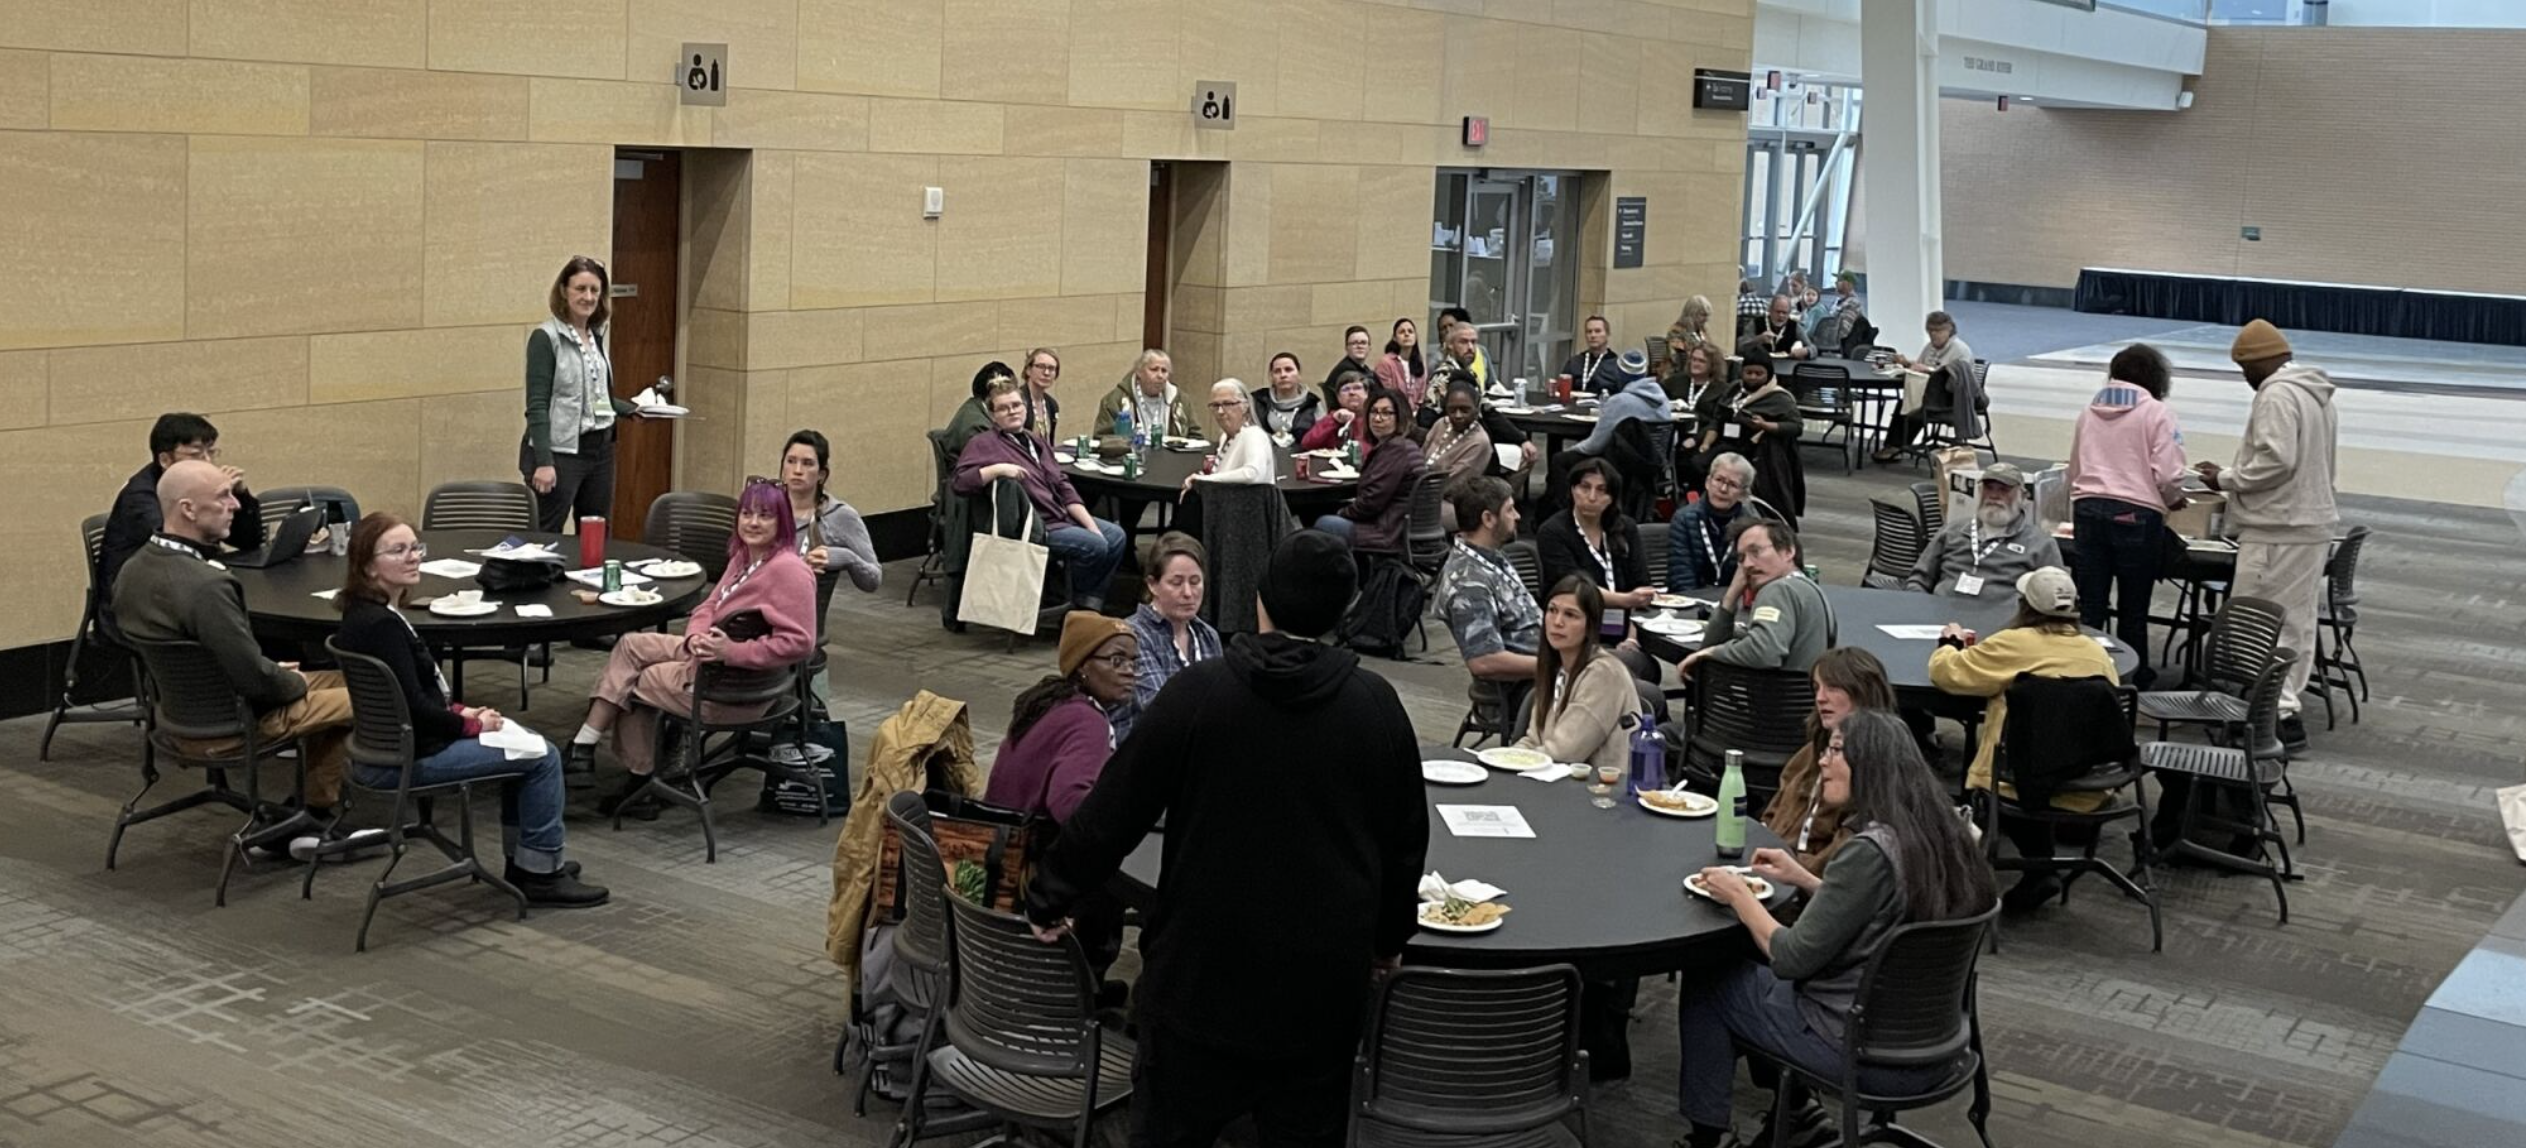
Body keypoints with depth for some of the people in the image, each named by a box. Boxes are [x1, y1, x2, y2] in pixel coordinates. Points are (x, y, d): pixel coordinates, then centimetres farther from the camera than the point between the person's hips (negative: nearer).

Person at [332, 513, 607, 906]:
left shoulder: (369, 613, 7)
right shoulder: (380, 625, -24)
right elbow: (413, 706, -24)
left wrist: (458, 712, 5)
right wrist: (471, 724, -9)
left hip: (393, 744, 11)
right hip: (404, 760, -11)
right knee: (543, 756, -5)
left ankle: (522, 863, 27)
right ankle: (541, 874, 4)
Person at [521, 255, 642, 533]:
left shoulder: (597, 336, 11)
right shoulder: (546, 338, -10)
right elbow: (537, 405, -15)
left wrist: (631, 410, 15)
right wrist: (543, 461, -22)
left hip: (601, 450, 7)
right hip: (560, 452, -7)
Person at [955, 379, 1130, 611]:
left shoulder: (1035, 443, 18)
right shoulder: (984, 444, -5)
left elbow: (1063, 486, 13)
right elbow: (958, 483, -19)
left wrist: (1090, 525, 2)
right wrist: (996, 469, -30)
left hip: (1062, 516, 8)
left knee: (1116, 536, -1)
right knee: (1093, 545, -22)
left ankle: (1090, 607, 7)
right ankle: (1077, 607, 1)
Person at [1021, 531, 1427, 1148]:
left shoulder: (1196, 692, -10)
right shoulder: (1377, 704, -3)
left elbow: (1112, 811, -5)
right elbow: (1407, 837, 7)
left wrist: (1049, 897, 10)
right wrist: (1389, 937, 23)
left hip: (1204, 964, -2)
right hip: (1325, 975, 2)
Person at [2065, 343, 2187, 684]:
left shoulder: (2090, 412, 13)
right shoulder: (2157, 413, -2)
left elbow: (2073, 471, 19)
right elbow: (2167, 475, -9)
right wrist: (2174, 500, 11)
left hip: (2088, 508, 4)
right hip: (2136, 515, -4)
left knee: (2089, 605, 6)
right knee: (2133, 609, 5)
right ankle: (2133, 680, 11)